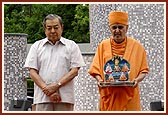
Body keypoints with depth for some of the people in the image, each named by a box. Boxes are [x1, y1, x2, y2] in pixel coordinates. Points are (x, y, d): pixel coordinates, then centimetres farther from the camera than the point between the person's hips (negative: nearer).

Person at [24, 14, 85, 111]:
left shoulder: (71, 46, 11)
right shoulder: (37, 46, 13)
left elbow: (74, 71, 2)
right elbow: (32, 71, 5)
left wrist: (56, 86, -11)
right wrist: (46, 89, -9)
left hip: (65, 98, 0)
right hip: (42, 98, 1)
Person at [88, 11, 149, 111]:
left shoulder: (137, 46, 7)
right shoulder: (103, 46, 10)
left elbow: (144, 70, 8)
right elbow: (95, 69, 10)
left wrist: (137, 80, -11)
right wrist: (99, 79, -9)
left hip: (129, 96, -1)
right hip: (109, 96, 1)